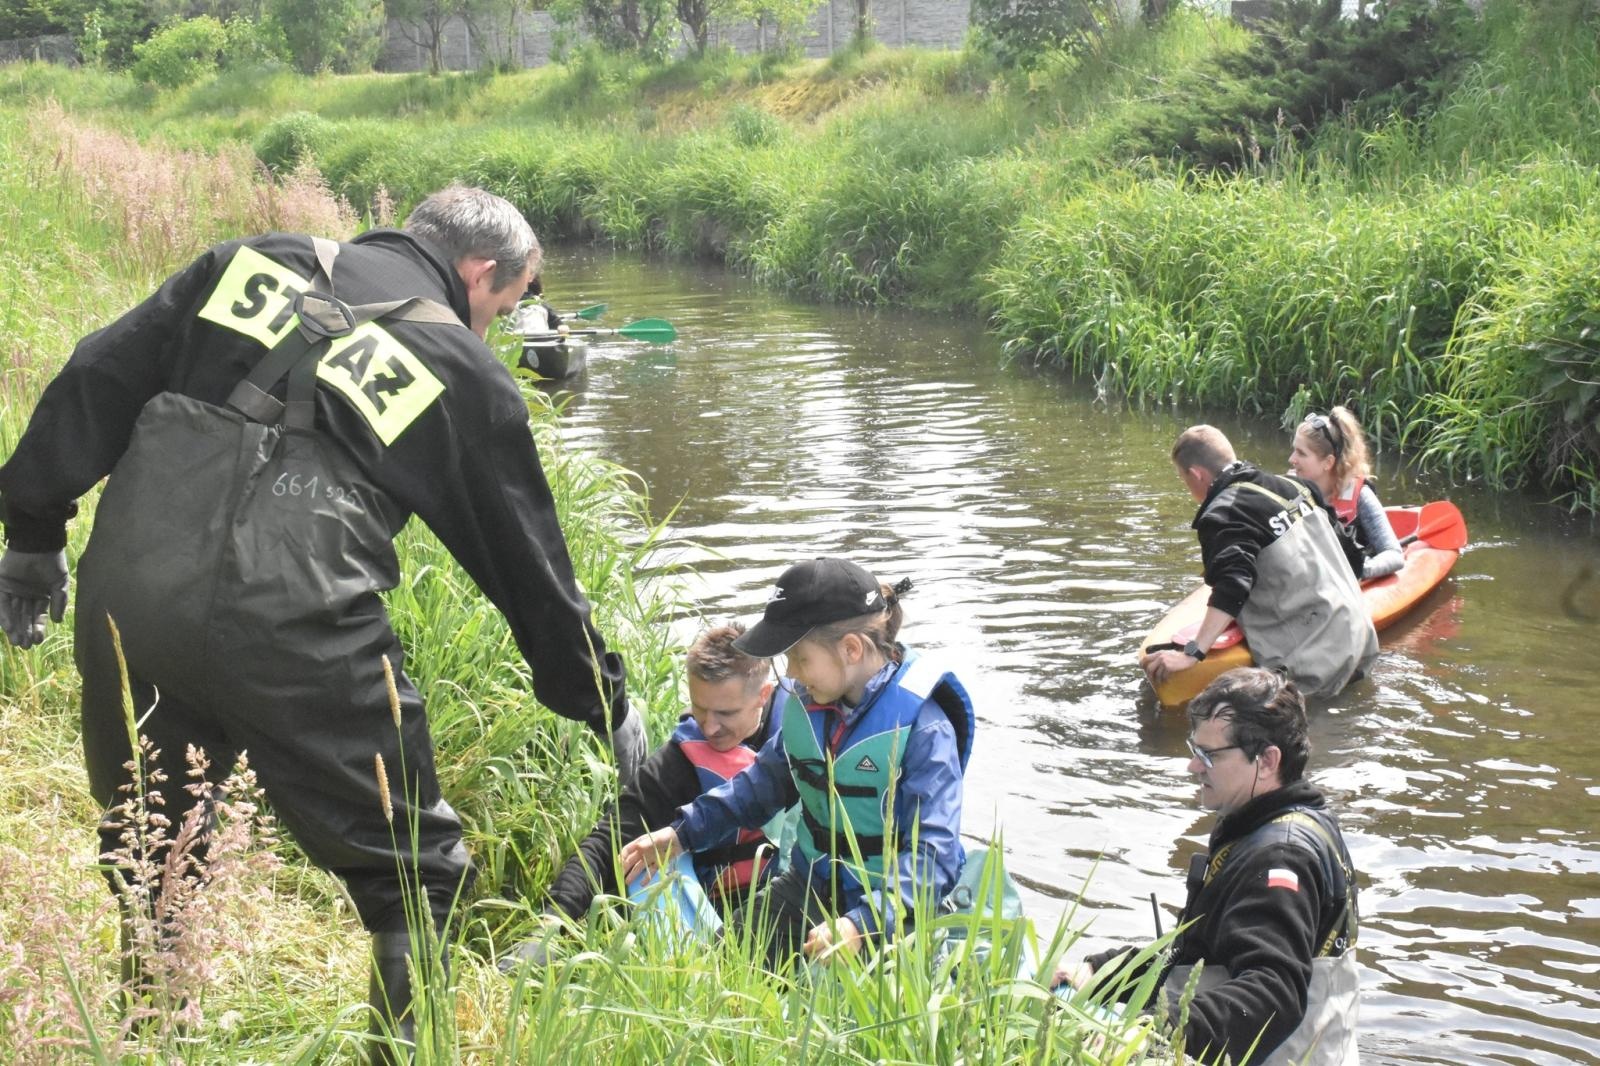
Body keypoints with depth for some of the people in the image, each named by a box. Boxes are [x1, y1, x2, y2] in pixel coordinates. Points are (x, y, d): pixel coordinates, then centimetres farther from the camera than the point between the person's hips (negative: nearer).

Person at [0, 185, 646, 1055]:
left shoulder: (255, 263, 19)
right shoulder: (463, 370, 10)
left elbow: (98, 383, 12)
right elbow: (529, 564, 16)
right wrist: (608, 708, 27)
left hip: (123, 586, 5)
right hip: (285, 624, -5)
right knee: (413, 873, 10)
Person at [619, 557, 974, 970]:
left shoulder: (922, 727, -23)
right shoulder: (806, 703, -1)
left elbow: (935, 853, -28)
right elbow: (764, 781, 17)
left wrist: (864, 922, -41)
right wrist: (682, 835, 10)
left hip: (894, 912, -7)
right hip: (811, 888, 7)